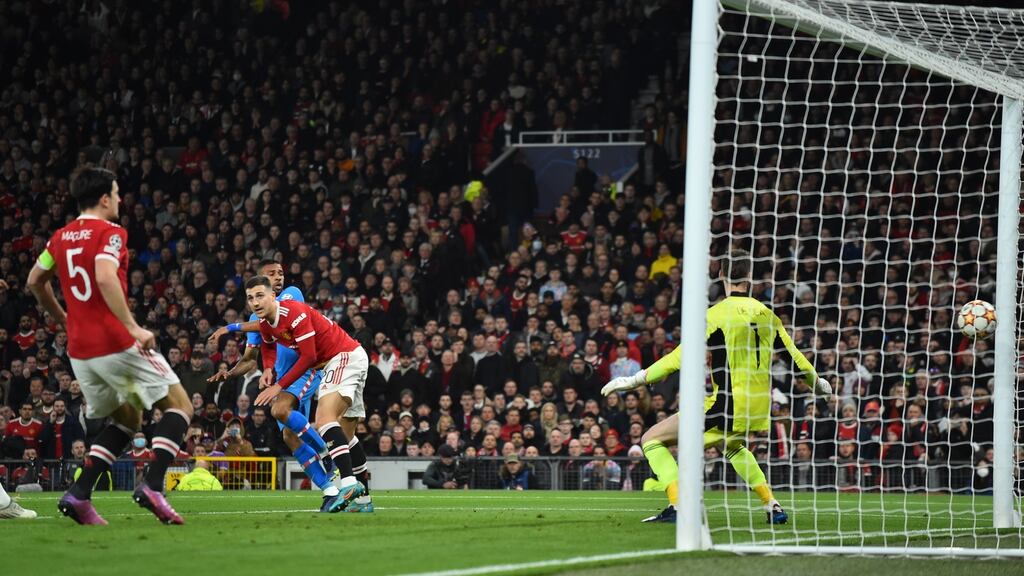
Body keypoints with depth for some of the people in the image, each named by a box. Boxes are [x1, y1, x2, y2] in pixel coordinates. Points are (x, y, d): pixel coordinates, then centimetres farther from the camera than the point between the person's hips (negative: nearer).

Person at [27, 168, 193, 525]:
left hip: (80, 350, 7)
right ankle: (152, 486, -15)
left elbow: (35, 282, 23)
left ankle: (78, 494, 3)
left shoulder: (61, 237, 12)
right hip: (117, 344, -7)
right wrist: (133, 327, -26)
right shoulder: (110, 233, -9)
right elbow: (105, 278, -26)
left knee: (127, 420, 21)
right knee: (180, 405, 4)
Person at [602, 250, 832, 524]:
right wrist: (818, 382, 38)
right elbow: (795, 358, 18)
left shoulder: (716, 314, -10)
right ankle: (773, 507, 25)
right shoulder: (766, 314, 7)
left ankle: (677, 505, -16)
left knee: (652, 439, 3)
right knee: (734, 445, 39)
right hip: (760, 413, 7)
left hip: (727, 410, -7)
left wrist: (633, 380, -9)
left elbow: (679, 359, -15)